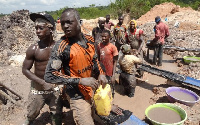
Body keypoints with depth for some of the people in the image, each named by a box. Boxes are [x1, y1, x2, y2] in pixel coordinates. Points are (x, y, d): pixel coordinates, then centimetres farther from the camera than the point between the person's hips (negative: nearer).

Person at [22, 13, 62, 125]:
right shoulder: (33, 49, -12)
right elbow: (25, 69, -6)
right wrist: (43, 82, -16)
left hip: (55, 89, 1)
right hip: (38, 90, -1)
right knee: (31, 116, 14)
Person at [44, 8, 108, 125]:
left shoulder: (90, 39, -2)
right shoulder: (62, 46, -20)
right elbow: (49, 75, -23)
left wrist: (101, 73, -5)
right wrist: (80, 81, -27)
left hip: (93, 89, 7)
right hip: (78, 96, -6)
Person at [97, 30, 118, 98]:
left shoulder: (113, 47, -13)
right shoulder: (99, 45, 0)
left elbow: (115, 62, -10)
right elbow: (98, 58, 8)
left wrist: (113, 75, -15)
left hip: (109, 73, -4)